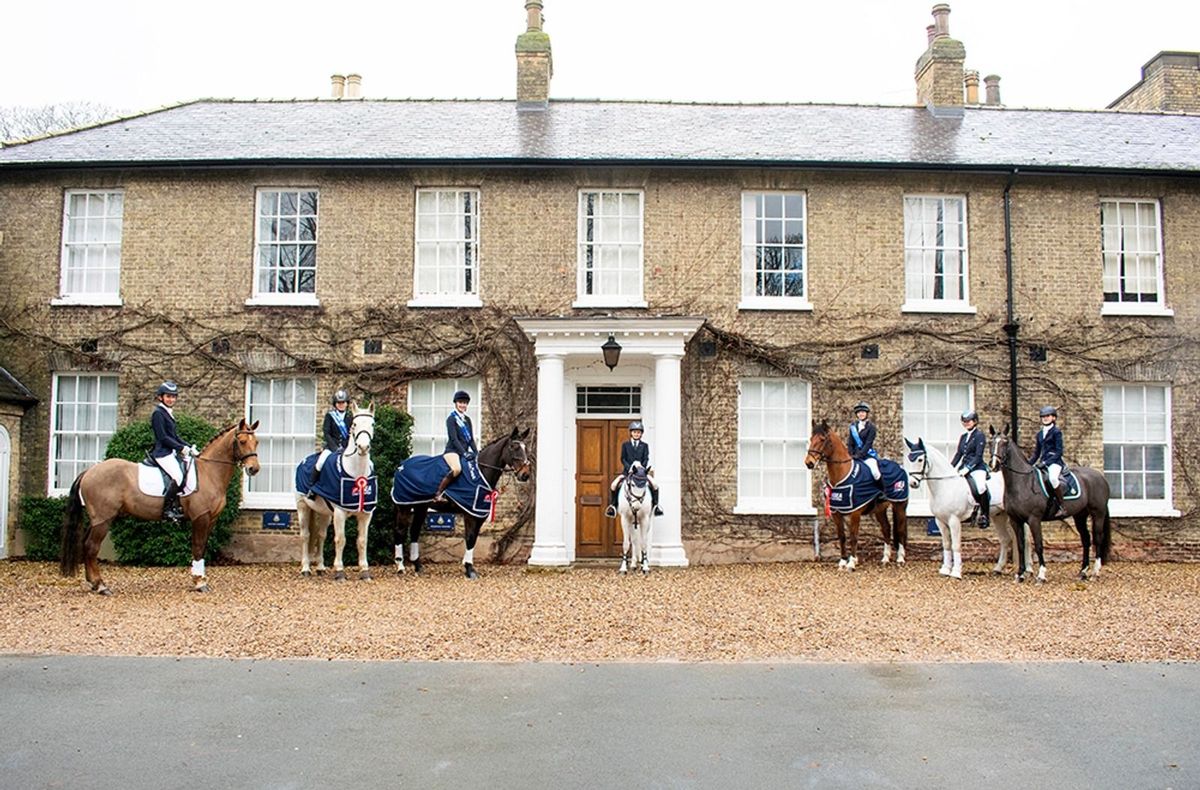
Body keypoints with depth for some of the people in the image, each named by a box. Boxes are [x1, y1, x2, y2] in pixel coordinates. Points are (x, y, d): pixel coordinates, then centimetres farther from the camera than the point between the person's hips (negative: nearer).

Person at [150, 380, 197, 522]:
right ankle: (166, 509, -18)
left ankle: (177, 505, 6)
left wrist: (190, 448, 9)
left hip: (171, 452, 10)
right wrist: (181, 448, -15)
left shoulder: (168, 413, 19)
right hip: (162, 453, -10)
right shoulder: (158, 413, -9)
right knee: (178, 477, -23)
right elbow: (163, 437, -15)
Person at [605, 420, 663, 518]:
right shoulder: (625, 445, 7)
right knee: (614, 485, -20)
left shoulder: (644, 446, 9)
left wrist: (642, 468, -17)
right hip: (627, 471, 0)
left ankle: (655, 505, -7)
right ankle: (613, 505, -5)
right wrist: (629, 468, -15)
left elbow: (646, 459, 1)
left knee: (654, 484, -21)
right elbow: (623, 458, 1)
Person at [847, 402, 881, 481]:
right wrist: (851, 455, -3)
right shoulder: (853, 426, 11)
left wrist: (859, 455, -18)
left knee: (875, 472, -28)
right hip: (855, 455, 5)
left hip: (867, 454, -5)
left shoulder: (871, 427, -3)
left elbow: (868, 443, -11)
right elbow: (850, 443, 11)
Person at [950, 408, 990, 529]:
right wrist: (950, 468, 6)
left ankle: (984, 515, -16)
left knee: (981, 487, -32)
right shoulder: (963, 437, 16)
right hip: (963, 468, 8)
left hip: (977, 468, -8)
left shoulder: (979, 435, -4)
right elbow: (959, 454, 17)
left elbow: (978, 456, -11)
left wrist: (967, 468, -19)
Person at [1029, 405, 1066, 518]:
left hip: (1054, 462, -8)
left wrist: (1046, 462, -19)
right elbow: (1036, 453, 22)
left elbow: (1059, 451, -9)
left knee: (1053, 477, -37)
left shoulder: (1056, 432, -2)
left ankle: (1062, 507, -27)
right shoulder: (1040, 434, 18)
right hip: (1042, 463, 8)